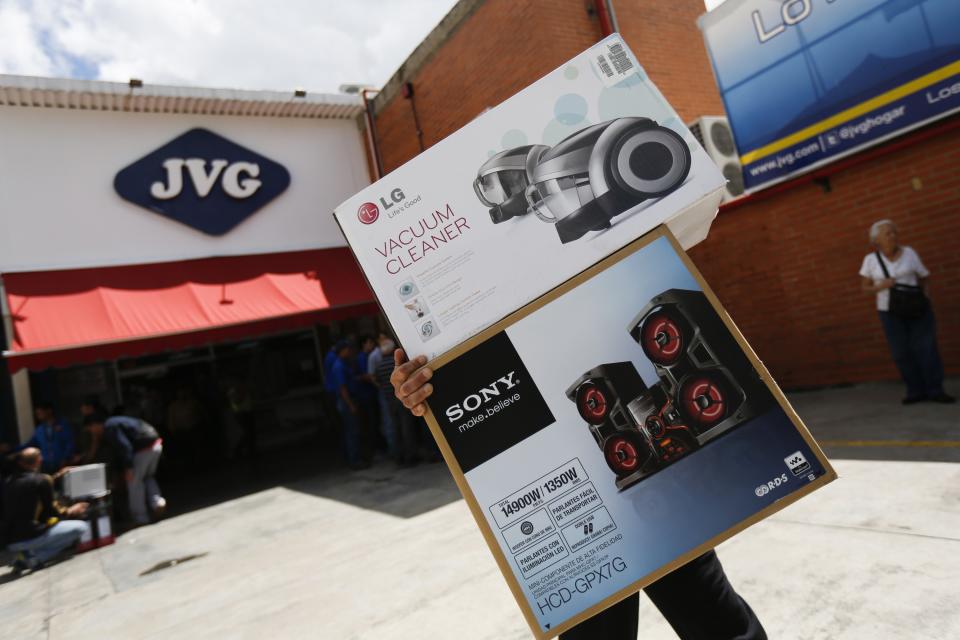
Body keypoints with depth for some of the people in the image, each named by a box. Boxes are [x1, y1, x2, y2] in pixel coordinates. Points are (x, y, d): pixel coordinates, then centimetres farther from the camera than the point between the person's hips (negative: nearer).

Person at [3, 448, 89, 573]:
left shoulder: (8, 482, 11)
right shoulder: (42, 479, -8)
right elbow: (50, 513, -4)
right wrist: (70, 511, 16)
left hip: (11, 541, 8)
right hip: (30, 537, -8)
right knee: (82, 527, -2)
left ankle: (27, 554, 6)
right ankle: (34, 557, -7)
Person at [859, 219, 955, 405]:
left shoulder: (909, 253, -1)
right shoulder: (871, 259, -2)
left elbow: (925, 277, 6)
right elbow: (865, 287, 3)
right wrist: (880, 287, -15)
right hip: (890, 312, 0)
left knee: (926, 348, -3)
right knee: (902, 352, 0)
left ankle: (935, 390, 3)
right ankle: (916, 391, 9)